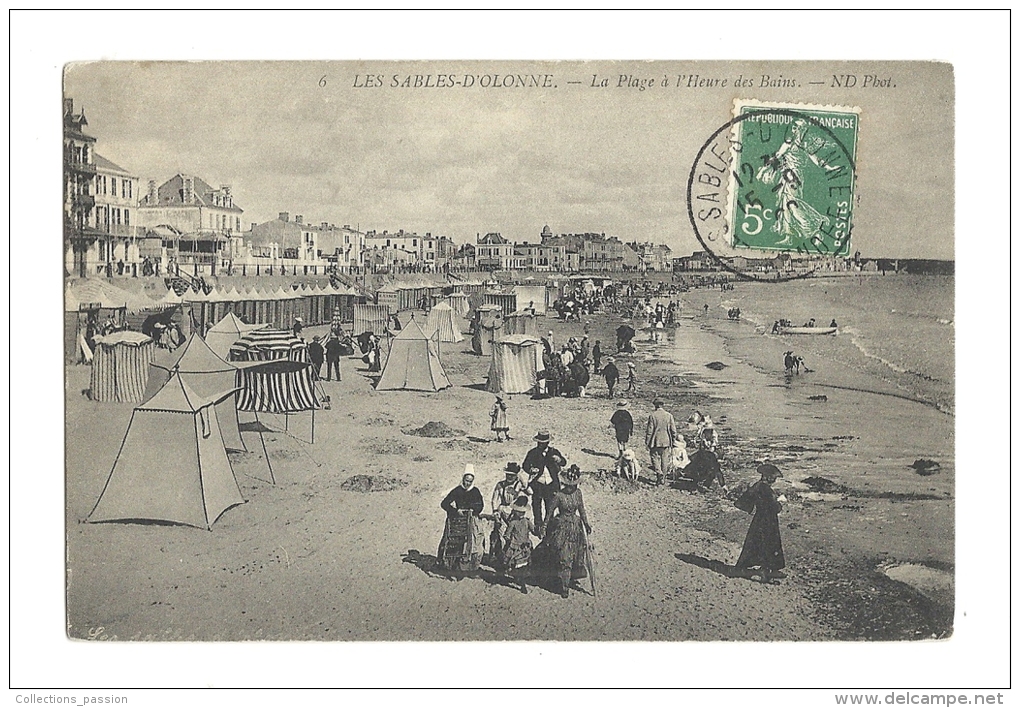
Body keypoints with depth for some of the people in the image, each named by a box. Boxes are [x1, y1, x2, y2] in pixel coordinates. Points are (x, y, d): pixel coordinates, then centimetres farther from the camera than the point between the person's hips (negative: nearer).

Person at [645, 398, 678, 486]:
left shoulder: (652, 416, -9)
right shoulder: (669, 415, -2)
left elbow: (649, 430, -7)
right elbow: (673, 430, 1)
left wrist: (647, 442, 1)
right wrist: (673, 440, 14)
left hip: (655, 442, -3)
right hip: (666, 441, 3)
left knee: (655, 458, 7)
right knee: (664, 460, 11)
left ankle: (659, 473, -15)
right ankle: (662, 478, 16)